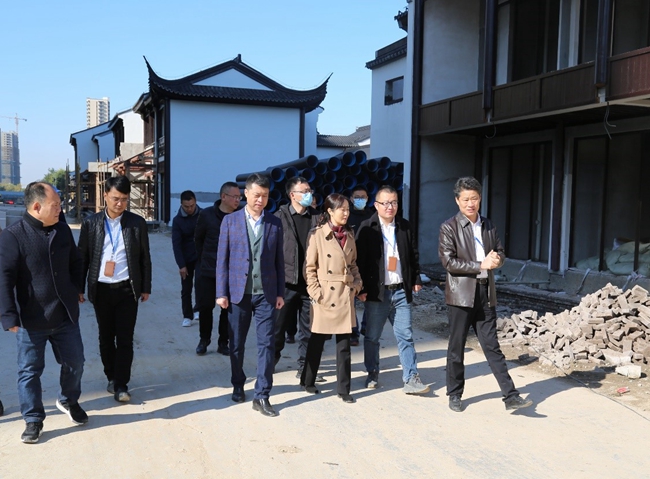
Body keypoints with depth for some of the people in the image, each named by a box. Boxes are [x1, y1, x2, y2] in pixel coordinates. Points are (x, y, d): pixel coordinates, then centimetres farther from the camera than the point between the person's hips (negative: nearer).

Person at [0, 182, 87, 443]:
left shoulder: (63, 230, 3)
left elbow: (75, 263, 18)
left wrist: (74, 290, 11)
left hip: (66, 315, 5)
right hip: (32, 320, -5)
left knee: (74, 362, 15)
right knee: (30, 371, 7)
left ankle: (69, 401, 41)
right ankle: (33, 419, 24)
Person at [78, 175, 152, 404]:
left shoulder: (137, 223, -1)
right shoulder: (91, 223, 0)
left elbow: (145, 258, 4)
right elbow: (82, 257, 4)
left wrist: (146, 287, 4)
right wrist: (78, 288, 2)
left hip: (127, 289, -1)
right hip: (101, 289, 1)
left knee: (125, 339, -1)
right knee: (106, 337, 12)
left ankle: (121, 385, 8)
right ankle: (112, 378, 28)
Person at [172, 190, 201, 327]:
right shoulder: (177, 220, -5)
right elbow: (176, 244, -8)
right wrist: (181, 265, -15)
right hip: (186, 259, 1)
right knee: (186, 289, 5)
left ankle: (198, 309, 2)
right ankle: (187, 316, 13)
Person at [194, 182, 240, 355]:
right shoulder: (207, 214, -5)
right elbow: (198, 239, 8)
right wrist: (203, 259, 11)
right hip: (207, 271, 0)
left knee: (228, 308, 6)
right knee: (205, 306, 6)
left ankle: (223, 343, 20)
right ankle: (204, 340, 26)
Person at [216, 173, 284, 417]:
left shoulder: (275, 223, 5)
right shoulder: (230, 221, 1)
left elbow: (279, 260, 7)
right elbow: (222, 259, 0)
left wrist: (280, 293, 3)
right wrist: (222, 293, -4)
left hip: (266, 294, 1)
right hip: (238, 293, 0)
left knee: (267, 344, -2)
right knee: (236, 344, 11)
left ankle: (262, 396, 5)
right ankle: (238, 386, 31)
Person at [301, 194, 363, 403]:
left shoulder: (349, 235, 9)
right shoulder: (317, 234, -8)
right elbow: (309, 268, -7)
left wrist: (357, 284, 3)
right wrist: (316, 293, -13)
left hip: (345, 296, 5)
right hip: (326, 296, -4)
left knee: (344, 344, 6)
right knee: (317, 342, 9)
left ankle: (343, 388, 14)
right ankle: (307, 381, 26)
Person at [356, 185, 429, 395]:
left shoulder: (405, 227, 8)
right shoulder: (367, 228, -4)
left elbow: (414, 255, 15)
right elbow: (359, 259, -6)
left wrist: (416, 280, 10)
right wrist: (362, 288, -9)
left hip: (401, 291, 3)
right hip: (376, 291, -2)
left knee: (406, 336, 2)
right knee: (372, 337, 8)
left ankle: (411, 380, 5)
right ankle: (372, 375, 25)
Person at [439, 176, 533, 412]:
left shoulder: (488, 226, 11)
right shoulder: (449, 227, -6)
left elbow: (500, 253, 16)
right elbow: (448, 261, -13)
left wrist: (496, 259, -8)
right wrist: (481, 265, -15)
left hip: (485, 293, 4)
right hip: (461, 294, -4)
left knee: (492, 346, 6)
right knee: (456, 347, 7)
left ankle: (510, 396, 6)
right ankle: (455, 395, 20)